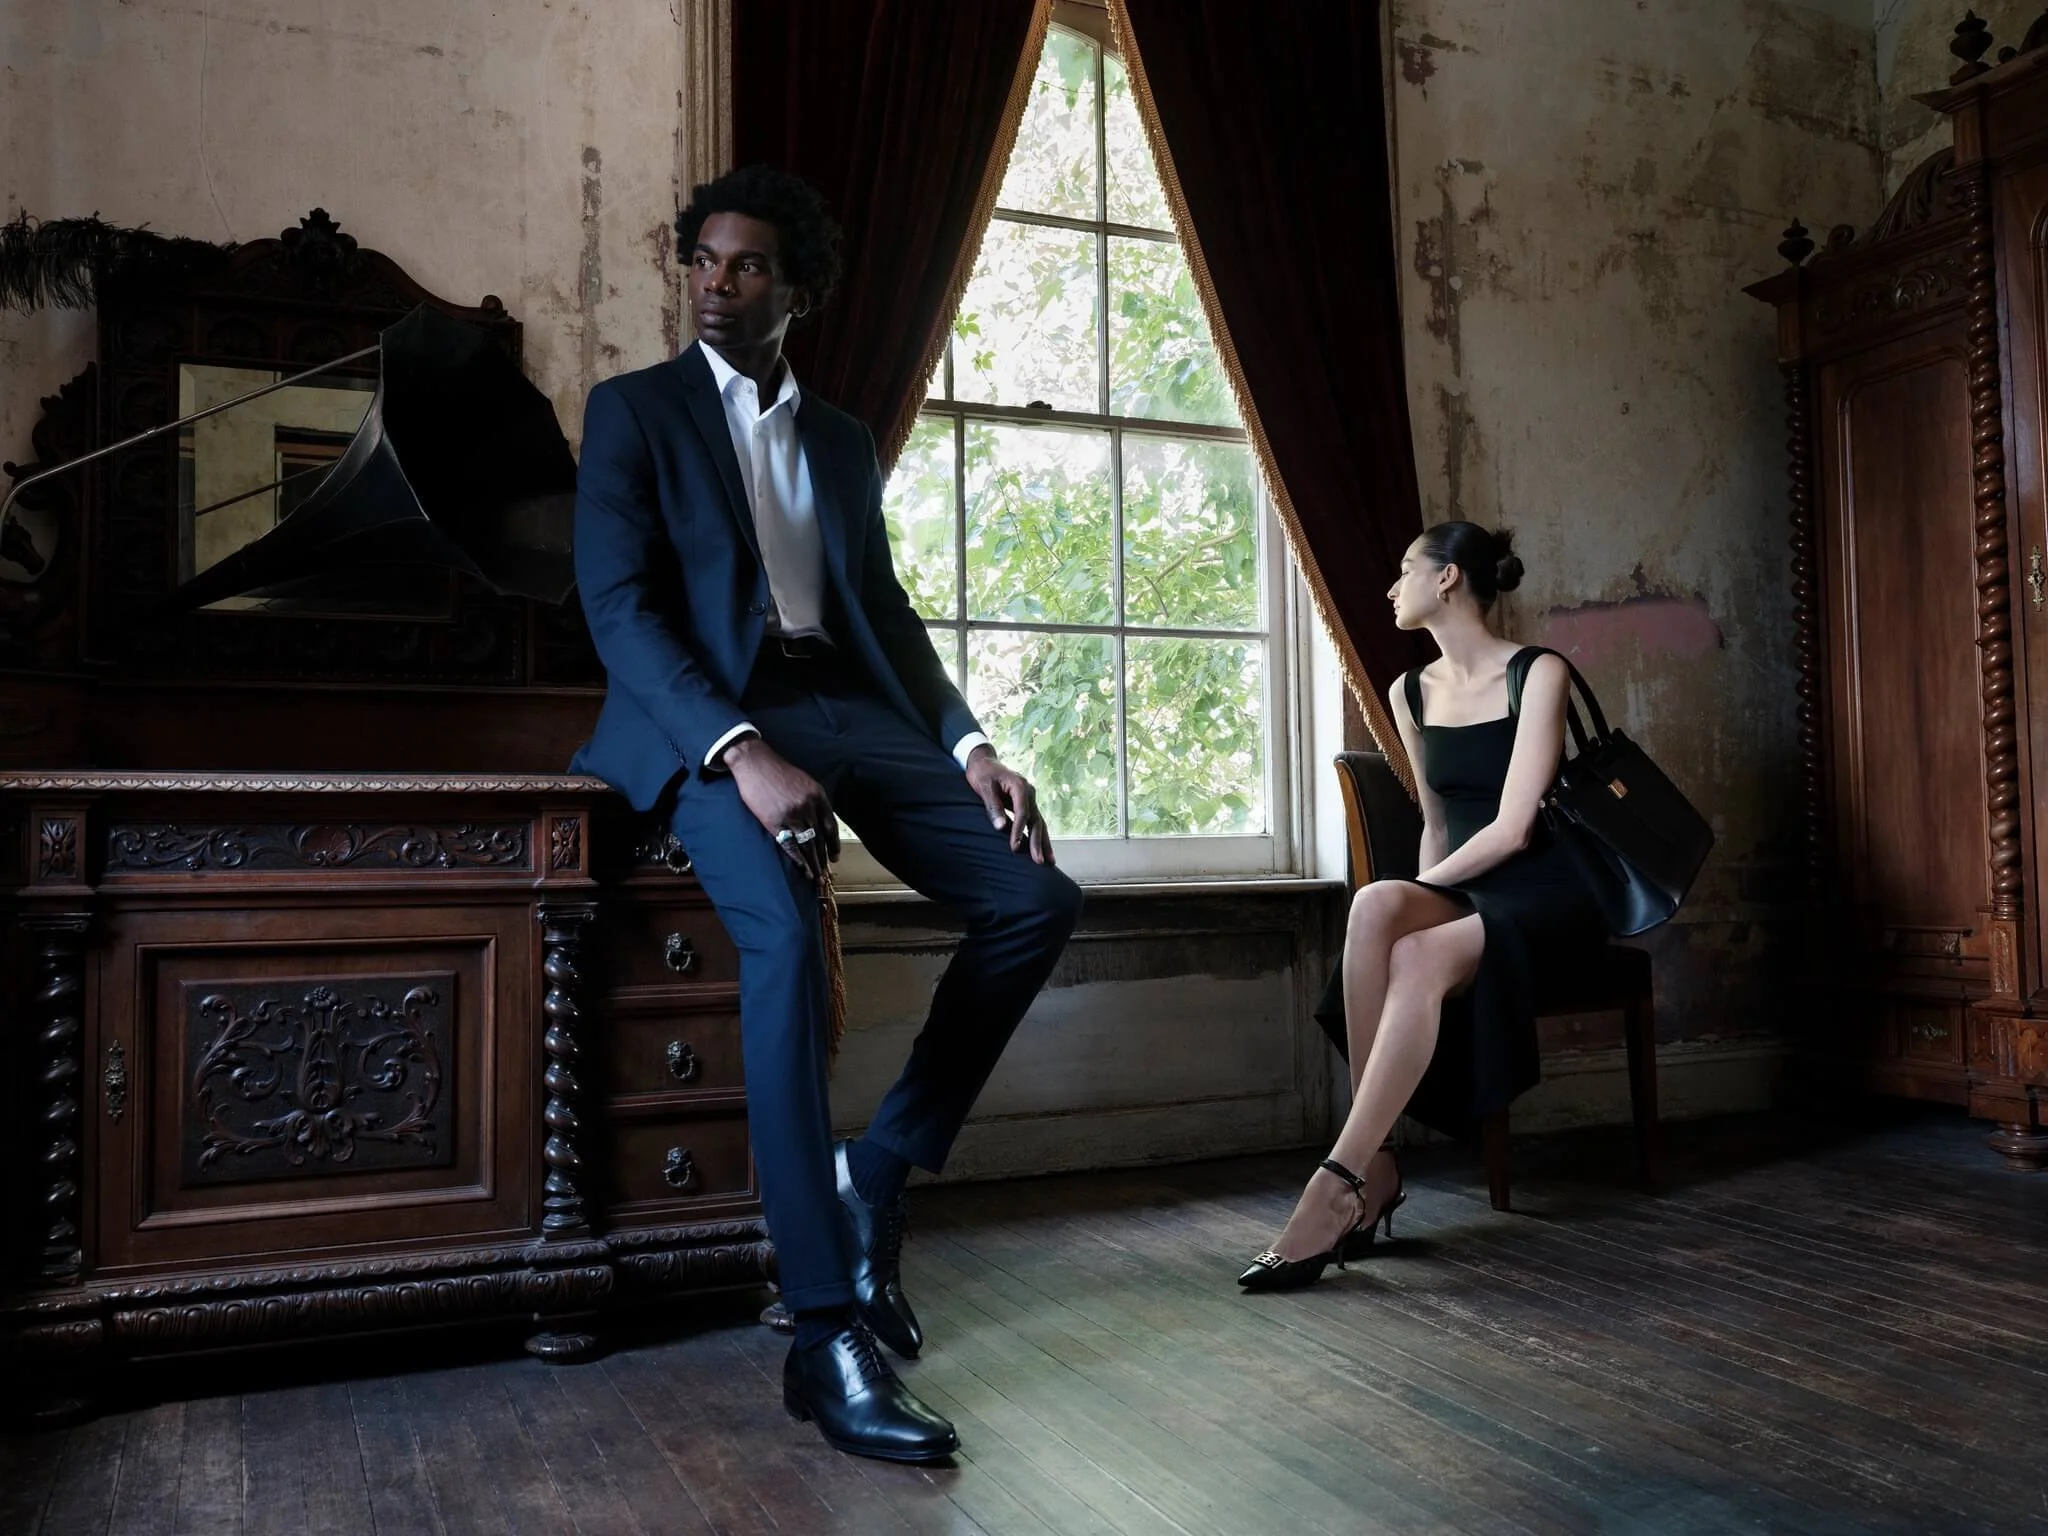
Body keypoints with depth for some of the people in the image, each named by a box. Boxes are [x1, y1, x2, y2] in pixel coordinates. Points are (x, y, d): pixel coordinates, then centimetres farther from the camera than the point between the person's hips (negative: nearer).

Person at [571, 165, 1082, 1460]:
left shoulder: (845, 440, 23)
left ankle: (883, 1167, 2)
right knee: (787, 934, -33)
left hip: (847, 708, 6)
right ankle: (828, 1333, -27)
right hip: (710, 718, -5)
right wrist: (742, 749, -23)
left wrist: (968, 744, -2)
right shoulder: (634, 408, 8)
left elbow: (887, 609, 18)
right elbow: (618, 601, -6)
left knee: (1039, 897, -10)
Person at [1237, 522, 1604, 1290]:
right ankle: (1374, 1164, -31)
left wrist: (1421, 898, -14)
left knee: (1417, 955, -36)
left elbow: (1512, 826, -14)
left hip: (1543, 894, -4)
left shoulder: (1537, 673, -6)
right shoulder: (1410, 692, 14)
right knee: (1374, 906, -32)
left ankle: (1337, 1185, -35)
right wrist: (1416, 900, 0)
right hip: (1461, 894, 5)